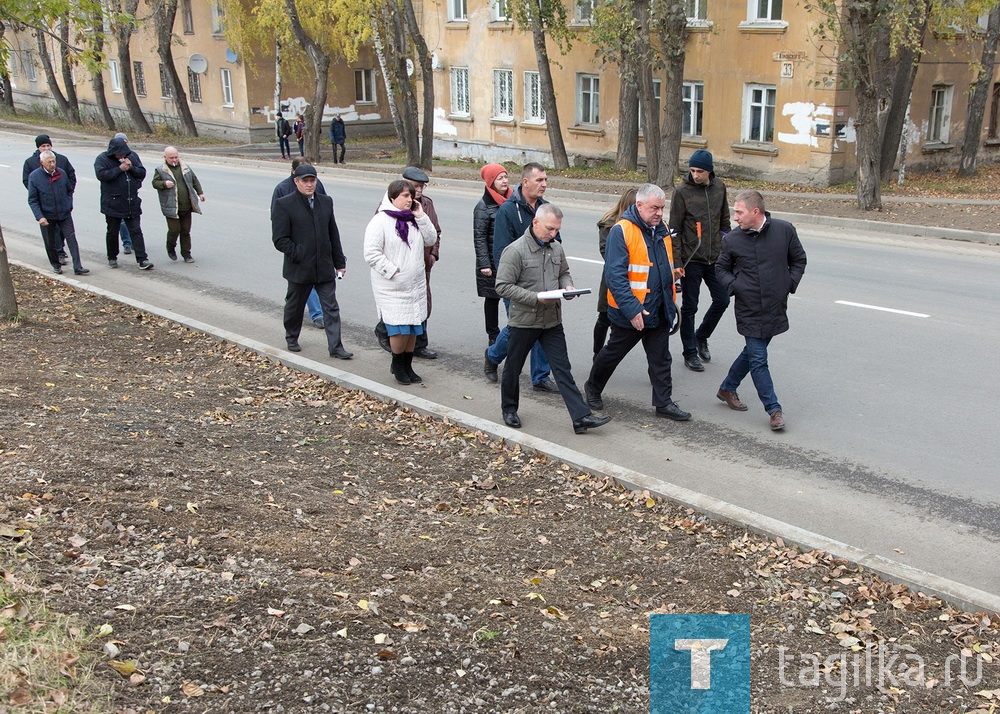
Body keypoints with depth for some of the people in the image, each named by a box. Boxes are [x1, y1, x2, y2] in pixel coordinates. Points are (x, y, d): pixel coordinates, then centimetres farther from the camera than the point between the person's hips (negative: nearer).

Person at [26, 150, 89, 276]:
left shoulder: (61, 173, -1)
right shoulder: (34, 176, -10)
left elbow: (69, 191, 15)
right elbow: (32, 200, -8)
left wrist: (69, 206, 3)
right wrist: (39, 217, -18)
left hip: (64, 214, 2)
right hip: (47, 216, -1)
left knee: (71, 238, -5)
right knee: (50, 242, 9)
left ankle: (78, 267, -5)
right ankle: (56, 265, 27)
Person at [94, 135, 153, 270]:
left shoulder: (132, 156, 4)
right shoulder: (102, 159, -7)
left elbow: (142, 173, 5)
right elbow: (101, 174, -21)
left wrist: (131, 167, -14)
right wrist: (119, 169, -21)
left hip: (132, 202, 2)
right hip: (112, 203, -2)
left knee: (136, 231, -1)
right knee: (112, 232, 10)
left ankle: (142, 260, -4)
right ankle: (112, 258, 26)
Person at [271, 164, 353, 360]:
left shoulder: (326, 202, 8)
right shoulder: (284, 204, -8)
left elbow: (333, 235, 12)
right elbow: (280, 239, -11)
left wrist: (339, 262, 11)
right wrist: (298, 255, -15)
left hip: (324, 267, 3)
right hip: (299, 268, -3)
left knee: (331, 308, 0)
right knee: (294, 306, 14)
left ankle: (335, 347, 3)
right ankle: (291, 339, 36)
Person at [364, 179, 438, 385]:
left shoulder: (413, 219, 10)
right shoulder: (380, 221, -11)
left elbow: (431, 240, 7)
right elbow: (371, 254, -14)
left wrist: (421, 217, -3)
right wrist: (392, 271, -17)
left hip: (416, 285, 7)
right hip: (392, 288, -6)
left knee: (414, 328, 10)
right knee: (400, 329, -9)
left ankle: (407, 366, 25)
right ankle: (397, 365, 14)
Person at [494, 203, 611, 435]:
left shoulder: (556, 248, 5)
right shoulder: (515, 250, -16)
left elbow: (564, 273, 21)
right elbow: (503, 286, -17)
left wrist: (567, 285, -4)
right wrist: (536, 298, -23)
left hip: (552, 320, 5)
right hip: (523, 321, -5)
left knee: (563, 369, 2)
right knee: (513, 369, 12)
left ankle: (581, 417, 0)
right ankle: (509, 409, 34)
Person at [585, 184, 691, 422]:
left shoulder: (661, 229, 7)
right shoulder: (622, 231, -17)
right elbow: (615, 275, -22)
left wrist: (672, 273, 7)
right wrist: (632, 309, -25)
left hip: (659, 310, 6)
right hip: (630, 313, -6)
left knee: (660, 359, 10)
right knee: (613, 353, 12)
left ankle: (663, 402, 20)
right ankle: (593, 388, 33)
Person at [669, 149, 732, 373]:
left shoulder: (719, 187, 3)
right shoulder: (682, 190, -10)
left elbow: (724, 221, 14)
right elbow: (674, 229, -9)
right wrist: (677, 262, -12)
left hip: (715, 259, 5)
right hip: (691, 260, -4)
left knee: (722, 300, 9)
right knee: (689, 307, 4)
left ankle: (701, 337, 31)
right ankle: (690, 353, 16)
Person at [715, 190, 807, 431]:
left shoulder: (784, 230, -5)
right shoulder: (732, 239, -5)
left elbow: (799, 260, 9)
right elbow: (721, 268, 10)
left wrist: (790, 284, -3)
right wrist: (733, 286, -7)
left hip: (776, 308, 2)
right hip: (749, 310, -2)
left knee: (753, 352, 16)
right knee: (758, 360, -4)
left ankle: (728, 388, 37)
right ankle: (774, 409, 6)